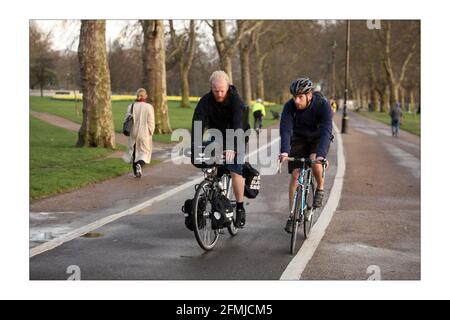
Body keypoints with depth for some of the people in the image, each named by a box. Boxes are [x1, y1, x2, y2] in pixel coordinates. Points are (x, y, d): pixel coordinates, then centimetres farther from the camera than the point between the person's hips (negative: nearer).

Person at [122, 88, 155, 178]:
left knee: (134, 152, 18)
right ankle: (139, 165, -18)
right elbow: (151, 123, -9)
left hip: (133, 133, 2)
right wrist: (150, 133, 4)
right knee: (145, 152, 10)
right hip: (144, 134, -2)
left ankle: (135, 172, 21)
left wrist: (129, 131, 12)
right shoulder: (149, 107, -10)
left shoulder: (131, 106, -4)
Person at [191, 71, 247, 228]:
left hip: (237, 139, -3)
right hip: (217, 137, 4)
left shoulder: (235, 100, -24)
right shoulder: (206, 101, -16)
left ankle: (240, 208, 0)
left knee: (235, 171, -14)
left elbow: (238, 125, -36)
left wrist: (232, 147, -50)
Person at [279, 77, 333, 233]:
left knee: (315, 161, -32)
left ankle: (320, 189, -1)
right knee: (295, 174, -7)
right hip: (299, 138, 2)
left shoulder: (323, 105, -29)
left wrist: (321, 155, -52)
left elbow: (326, 131, -38)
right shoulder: (289, 106, -24)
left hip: (318, 138, -2)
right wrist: (285, 151, -50)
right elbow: (285, 129, -33)